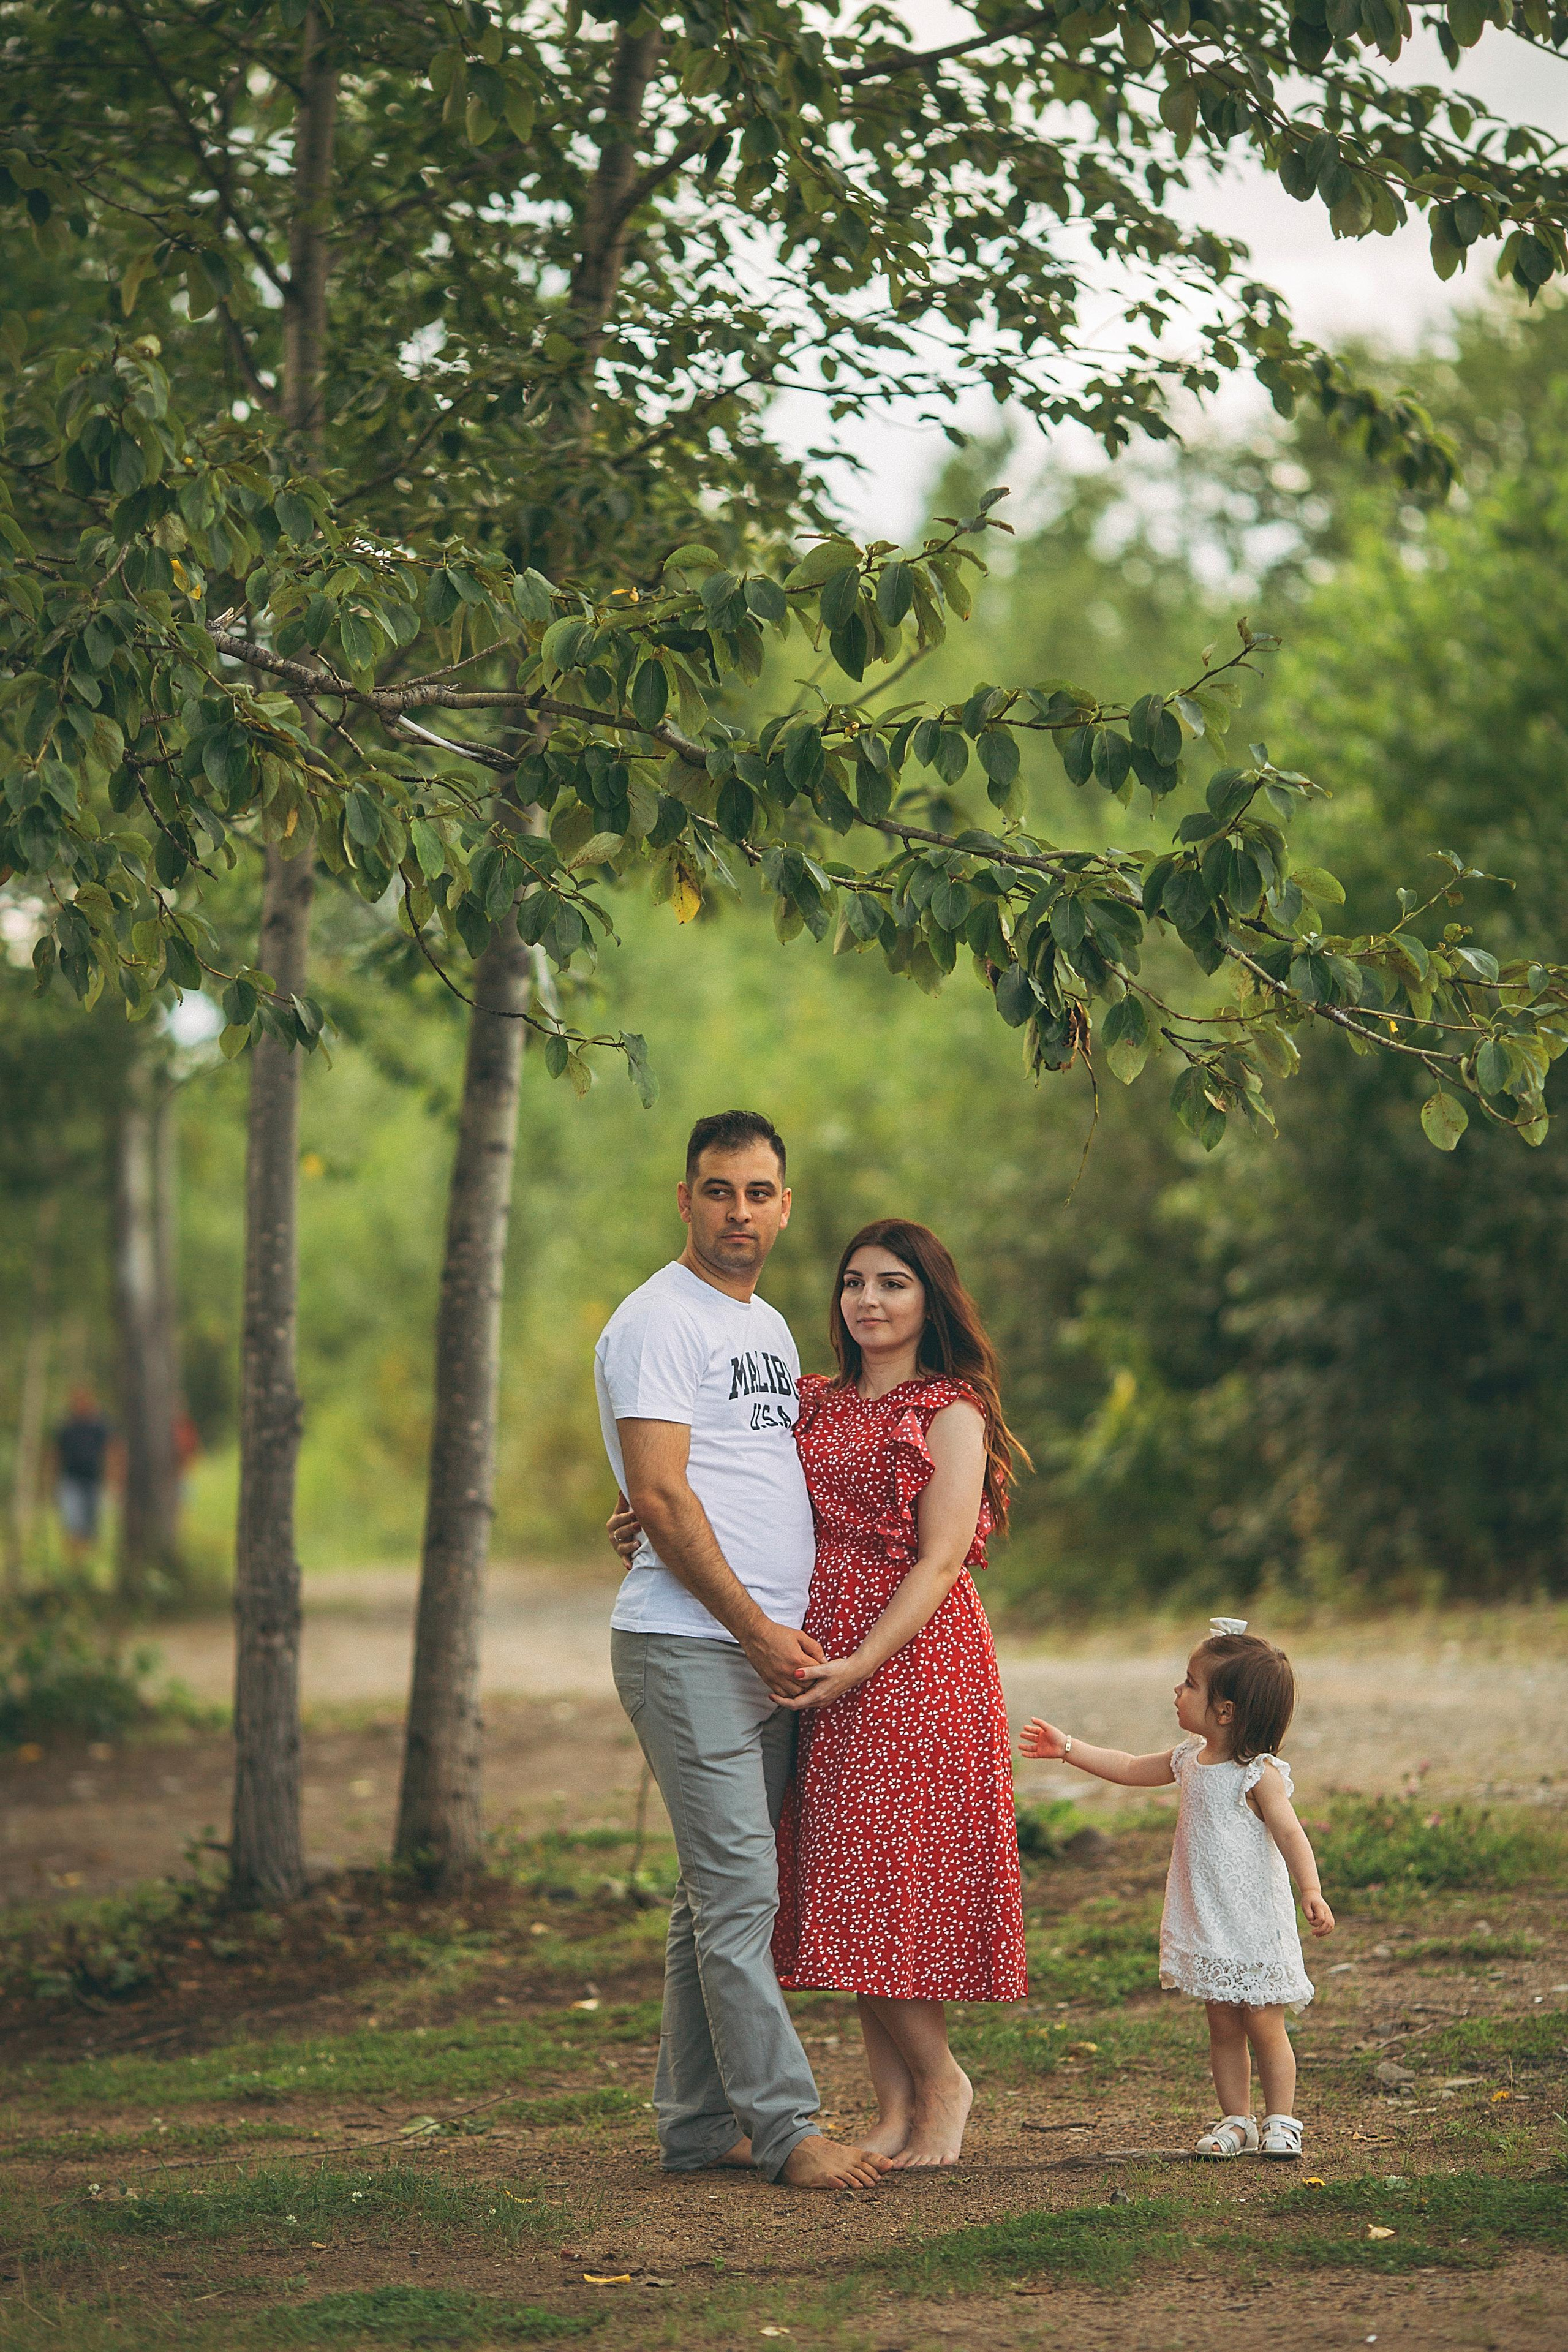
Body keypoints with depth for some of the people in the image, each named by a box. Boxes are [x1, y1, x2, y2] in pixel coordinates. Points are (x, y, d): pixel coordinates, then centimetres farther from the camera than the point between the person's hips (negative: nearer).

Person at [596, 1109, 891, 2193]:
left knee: (723, 1893, 9)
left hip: (771, 1650, 8)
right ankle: (785, 2125, -9)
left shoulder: (771, 1328, 20)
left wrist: (791, 1635, 12)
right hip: (689, 1646, -8)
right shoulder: (657, 1322, -7)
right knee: (738, 1886, -10)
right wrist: (757, 1631, -13)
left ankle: (699, 2126, 14)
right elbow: (663, 1500, -13)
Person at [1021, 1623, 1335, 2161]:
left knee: (1263, 2025, 0)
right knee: (1223, 2026, 10)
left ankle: (1281, 2122, 9)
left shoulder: (1259, 1774, -16)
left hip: (1254, 1926, -7)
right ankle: (1235, 2121, 17)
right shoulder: (1191, 1759, 8)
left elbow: (1290, 1834, -23)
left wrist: (1311, 1892, -36)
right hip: (1206, 1925, 7)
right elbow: (1131, 1770, 22)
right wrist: (1068, 1749, 22)